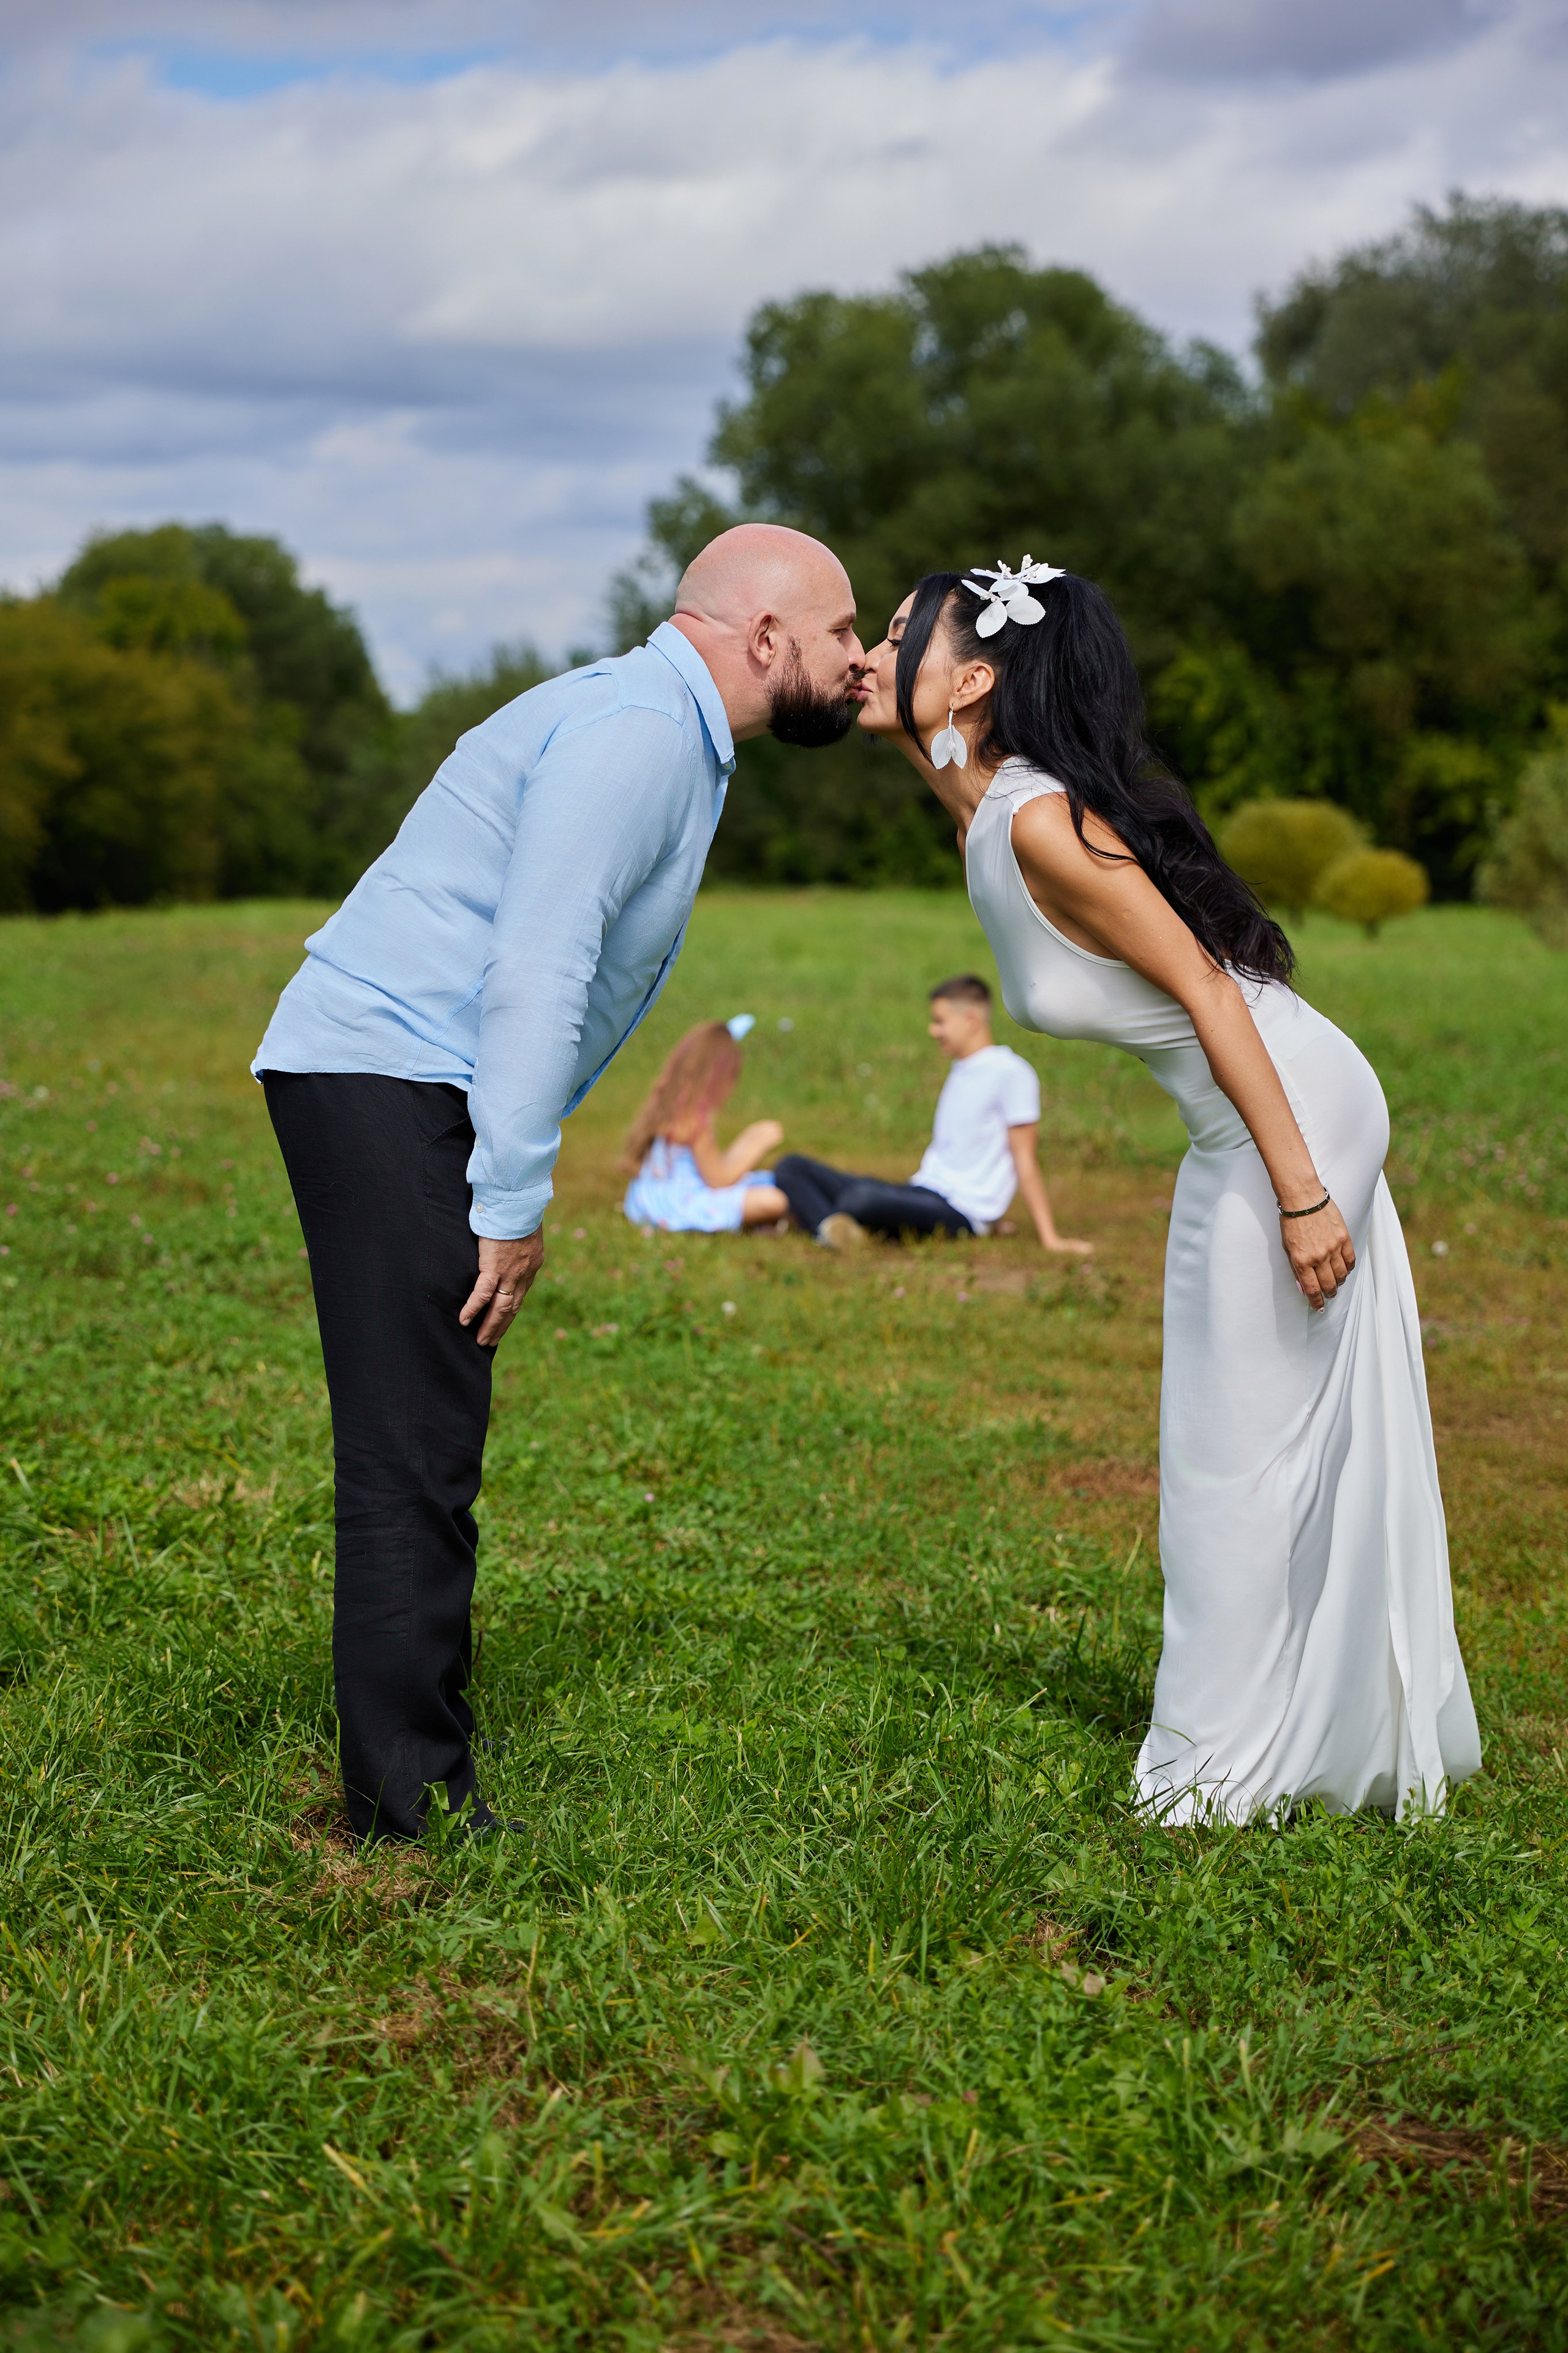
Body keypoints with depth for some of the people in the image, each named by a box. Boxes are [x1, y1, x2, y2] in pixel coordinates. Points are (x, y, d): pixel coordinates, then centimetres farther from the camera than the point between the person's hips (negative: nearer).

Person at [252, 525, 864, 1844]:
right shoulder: (637, 731, -13)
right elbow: (531, 973, -21)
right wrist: (514, 1203, -19)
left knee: (426, 1455, 11)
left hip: (396, 1091, 11)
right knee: (415, 1456, -9)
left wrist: (509, 1189, 19)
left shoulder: (668, 735, 21)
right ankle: (415, 1805, -5)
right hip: (389, 1082, -11)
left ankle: (413, 1784, 18)